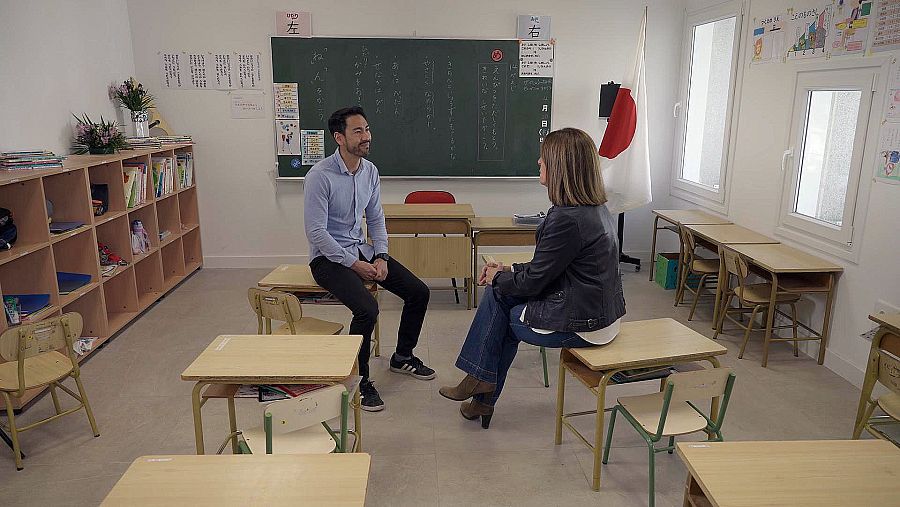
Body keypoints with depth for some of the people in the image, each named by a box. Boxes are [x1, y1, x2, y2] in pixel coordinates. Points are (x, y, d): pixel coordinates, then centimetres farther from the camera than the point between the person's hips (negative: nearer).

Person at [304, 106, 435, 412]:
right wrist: (354, 264, -21)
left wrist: (381, 257, -4)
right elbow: (316, 232, -20)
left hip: (361, 249, 7)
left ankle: (403, 356, 23)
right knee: (367, 308, -30)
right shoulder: (320, 176, -19)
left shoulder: (370, 171, 3)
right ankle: (358, 380, -7)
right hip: (328, 257, -7)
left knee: (418, 292, -1)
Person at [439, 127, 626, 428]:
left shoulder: (567, 218, -24)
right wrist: (510, 271, 11)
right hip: (603, 315, 9)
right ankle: (483, 397, 22)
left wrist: (498, 277, 3)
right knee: (500, 290, 13)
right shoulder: (596, 208, 7)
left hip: (583, 325, -9)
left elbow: (533, 281, -16)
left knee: (498, 294, 5)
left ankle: (480, 380, 24)